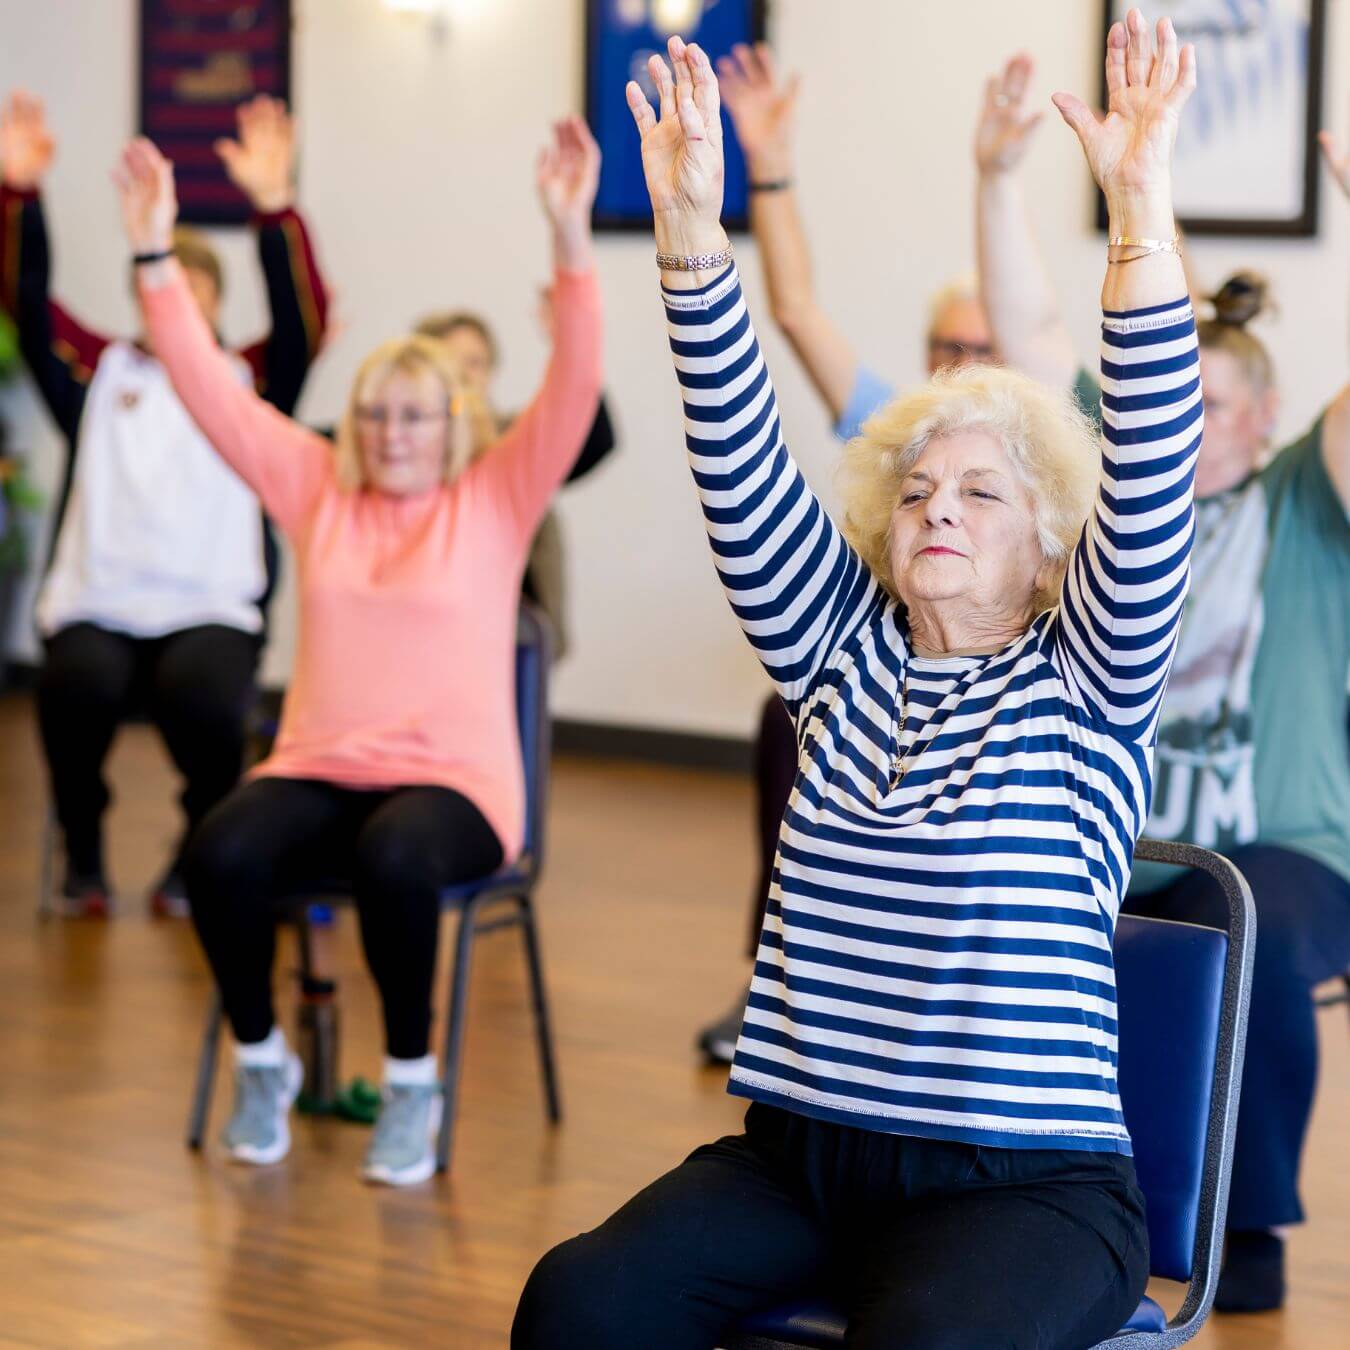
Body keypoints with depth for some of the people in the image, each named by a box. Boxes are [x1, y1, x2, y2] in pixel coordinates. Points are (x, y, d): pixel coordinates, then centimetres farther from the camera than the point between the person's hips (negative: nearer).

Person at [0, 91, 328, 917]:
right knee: (78, 685, -32)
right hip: (98, 603, 1)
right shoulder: (100, 373, 17)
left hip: (210, 608, -1)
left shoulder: (246, 383, 12)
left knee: (200, 694, -33)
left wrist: (275, 204, -18)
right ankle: (83, 856, -6)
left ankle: (199, 856, -3)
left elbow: (305, 319, -4)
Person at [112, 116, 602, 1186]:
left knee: (395, 860, -37)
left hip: (453, 780, -2)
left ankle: (413, 1084, -13)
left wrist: (571, 236, -20)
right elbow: (211, 390, 8)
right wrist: (156, 252, 0)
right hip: (318, 767, 3)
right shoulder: (317, 490, 12)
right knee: (224, 853, -30)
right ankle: (262, 1060, -3)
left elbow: (574, 389, -8)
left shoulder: (497, 501, 4)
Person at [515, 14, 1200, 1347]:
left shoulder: (1085, 683, 2)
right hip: (800, 1150, 4)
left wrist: (1141, 209, -24)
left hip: (1021, 1182, -4)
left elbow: (1151, 484, -13)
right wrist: (689, 231, -9)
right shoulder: (843, 650, 13)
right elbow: (744, 479, 3)